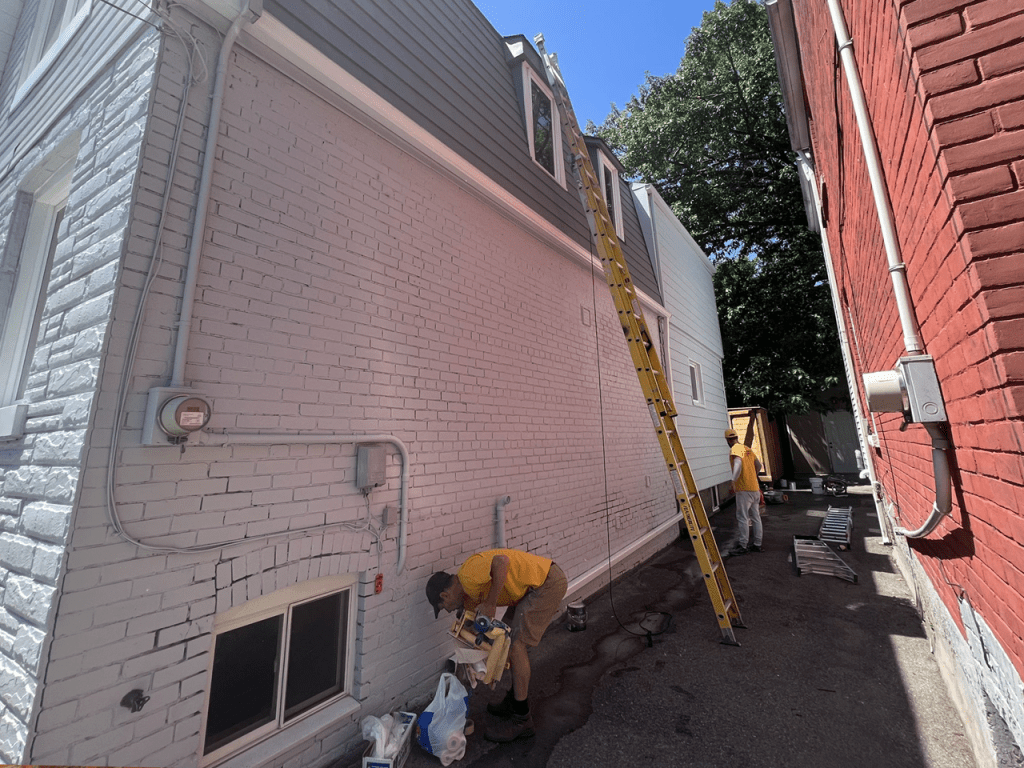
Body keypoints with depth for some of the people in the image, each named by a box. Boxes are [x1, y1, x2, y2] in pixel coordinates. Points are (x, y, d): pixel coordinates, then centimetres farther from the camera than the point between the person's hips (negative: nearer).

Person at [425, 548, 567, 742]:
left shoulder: (468, 574, -18)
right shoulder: (467, 594, 12)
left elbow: (502, 561, -36)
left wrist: (490, 603, -25)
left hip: (547, 583, -10)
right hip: (533, 588, 10)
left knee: (516, 645, -6)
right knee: (507, 636, 18)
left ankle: (521, 719, 8)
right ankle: (516, 699, 34)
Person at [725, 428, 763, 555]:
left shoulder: (735, 450, -11)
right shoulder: (747, 449, 14)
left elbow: (738, 464, -31)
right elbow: (758, 466, 25)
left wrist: (734, 481, -28)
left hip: (744, 489, -8)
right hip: (755, 488, 8)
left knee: (742, 517, -3)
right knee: (755, 517, 13)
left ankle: (742, 546, 1)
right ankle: (757, 544, 21)